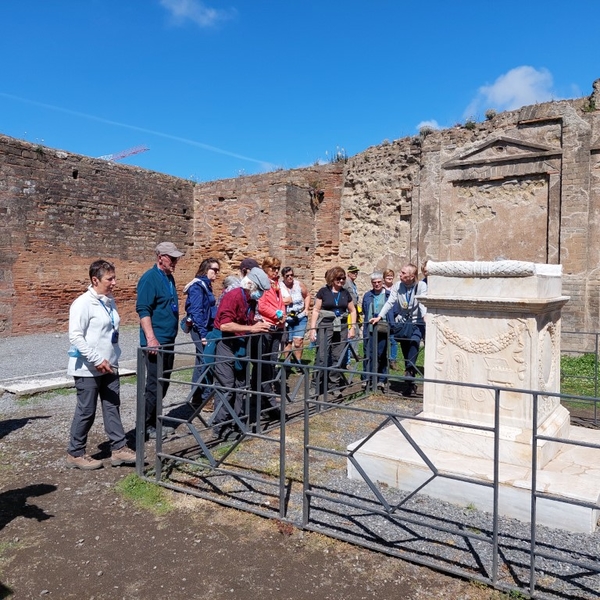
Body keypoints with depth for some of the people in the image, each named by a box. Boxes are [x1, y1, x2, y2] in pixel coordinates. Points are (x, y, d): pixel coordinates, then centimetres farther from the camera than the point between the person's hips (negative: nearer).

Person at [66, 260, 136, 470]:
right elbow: (75, 336, -20)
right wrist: (96, 360, -22)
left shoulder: (109, 302, 9)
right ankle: (75, 454, 20)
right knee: (86, 412, 4)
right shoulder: (83, 303, -16)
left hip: (109, 368, 8)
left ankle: (118, 448, 18)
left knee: (112, 408, 11)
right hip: (88, 370, -8)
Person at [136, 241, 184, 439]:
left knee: (163, 383, 14)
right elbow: (143, 310, -18)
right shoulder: (149, 278, -12)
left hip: (168, 341, 9)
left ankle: (155, 422, 26)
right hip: (155, 342, -9)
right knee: (154, 385, -2)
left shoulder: (169, 277, 14)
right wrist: (151, 338, -24)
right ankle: (146, 426, 12)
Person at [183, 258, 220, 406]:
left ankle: (197, 397, 22)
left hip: (205, 328, 10)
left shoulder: (206, 285, 15)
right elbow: (196, 312, -19)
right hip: (201, 329, -10)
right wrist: (203, 334, -22)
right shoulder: (198, 286, -12)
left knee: (202, 362, 13)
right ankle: (205, 398, 0)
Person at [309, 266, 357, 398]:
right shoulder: (323, 291, 1)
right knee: (322, 357, -7)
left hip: (341, 328, 4)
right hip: (325, 327, -4)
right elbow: (316, 310, -1)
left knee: (338, 357, 6)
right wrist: (313, 328, -7)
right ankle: (317, 388, 0)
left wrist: (353, 327, 11)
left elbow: (352, 310, 20)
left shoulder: (345, 293, 12)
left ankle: (335, 385, 17)